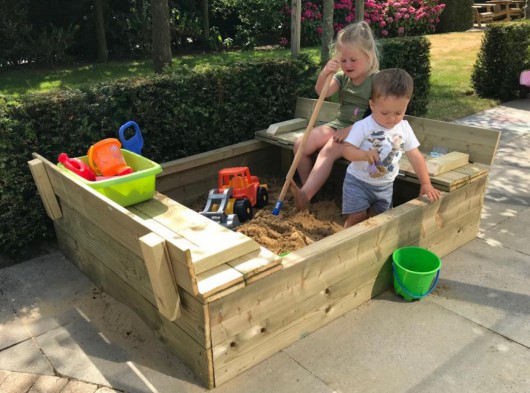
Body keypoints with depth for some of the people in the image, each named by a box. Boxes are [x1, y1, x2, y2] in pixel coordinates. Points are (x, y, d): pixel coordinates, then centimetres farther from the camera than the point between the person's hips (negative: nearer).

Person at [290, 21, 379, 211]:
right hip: (337, 125, 7)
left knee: (328, 151, -33)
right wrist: (324, 74, -30)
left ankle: (305, 195, -40)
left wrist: (352, 129, -23)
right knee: (300, 144, -11)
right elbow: (322, 92, -10)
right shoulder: (342, 77, 7)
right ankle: (309, 189, 0)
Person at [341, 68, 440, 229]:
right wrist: (364, 154, -41)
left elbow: (415, 157, -2)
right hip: (358, 181, -4)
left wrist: (426, 183, -8)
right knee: (357, 217, -8)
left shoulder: (404, 128, -6)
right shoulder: (362, 126, -19)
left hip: (385, 185, 4)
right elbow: (347, 149, -21)